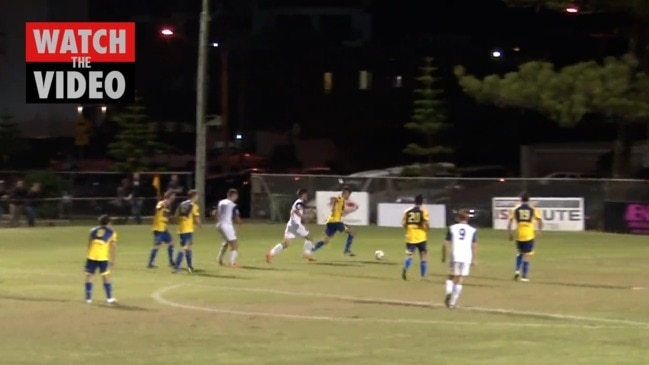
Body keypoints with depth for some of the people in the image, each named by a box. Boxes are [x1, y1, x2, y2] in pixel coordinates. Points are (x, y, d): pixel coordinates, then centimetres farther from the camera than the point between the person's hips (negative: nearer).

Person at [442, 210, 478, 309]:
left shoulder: (452, 228, 5)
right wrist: (475, 259, 7)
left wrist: (444, 256, 12)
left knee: (451, 277, 17)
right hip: (466, 257, 0)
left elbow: (446, 244, 2)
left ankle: (449, 292, -10)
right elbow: (474, 245, 0)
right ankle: (453, 302, 2)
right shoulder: (472, 230, 5)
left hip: (454, 256, 0)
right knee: (460, 280, 5)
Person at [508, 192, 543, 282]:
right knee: (527, 256, 2)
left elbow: (510, 222, -2)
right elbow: (540, 221, -3)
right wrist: (539, 230, 13)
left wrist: (510, 234, 7)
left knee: (520, 253, 24)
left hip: (519, 235, 2)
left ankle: (517, 270, 6)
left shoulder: (515, 209, 2)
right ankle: (524, 276, -1)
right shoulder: (533, 209, 0)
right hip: (529, 235, -2)